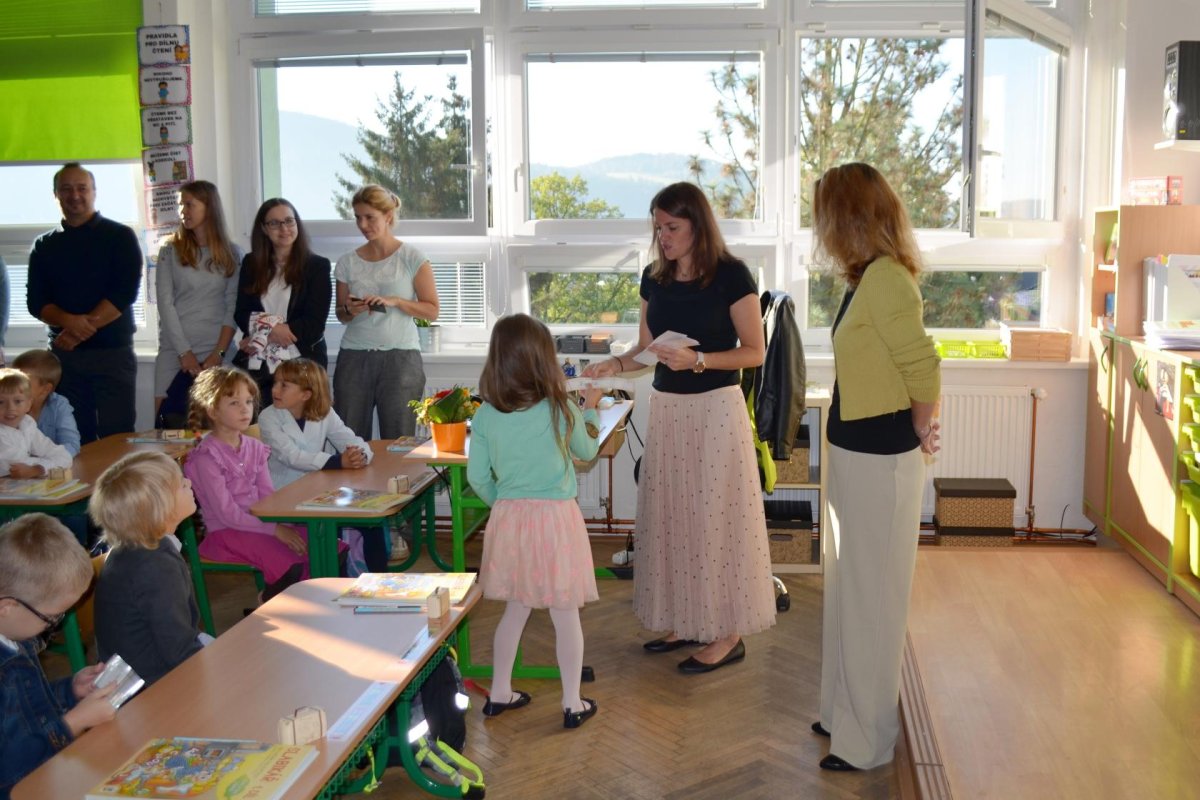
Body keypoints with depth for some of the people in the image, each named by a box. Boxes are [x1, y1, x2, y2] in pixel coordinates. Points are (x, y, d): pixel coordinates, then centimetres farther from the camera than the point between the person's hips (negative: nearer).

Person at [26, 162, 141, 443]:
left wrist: (83, 329, -15)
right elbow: (35, 301, 5)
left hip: (113, 353, -3)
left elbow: (125, 292, -8)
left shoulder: (120, 237, 3)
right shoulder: (44, 246, 13)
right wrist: (69, 321, -15)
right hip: (63, 354, 3)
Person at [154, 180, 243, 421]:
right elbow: (165, 304, 0)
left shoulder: (232, 254, 6)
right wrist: (185, 352, -8)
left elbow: (233, 308, 1)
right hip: (174, 351, 1)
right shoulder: (170, 252, 7)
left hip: (216, 353, 0)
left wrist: (218, 353, -9)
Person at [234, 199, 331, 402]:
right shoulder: (251, 263, 12)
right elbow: (241, 314, 8)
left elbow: (314, 324, -5)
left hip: (301, 363, -2)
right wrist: (270, 328, -14)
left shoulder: (317, 265, 2)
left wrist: (261, 335, -10)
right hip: (255, 365, 2)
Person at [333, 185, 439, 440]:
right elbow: (340, 314, 15)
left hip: (400, 356, -2)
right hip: (354, 356, 3)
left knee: (398, 441, -3)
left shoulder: (411, 258, 1)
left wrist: (394, 301, -15)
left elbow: (432, 311, -2)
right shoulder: (348, 262, 9)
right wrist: (350, 310, -7)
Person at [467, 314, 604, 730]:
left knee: (515, 609, 19)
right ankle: (572, 704, 17)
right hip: (555, 519, -4)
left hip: (508, 518, 4)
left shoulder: (485, 416, -4)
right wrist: (591, 411, 22)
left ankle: (499, 694, 29)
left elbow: (477, 476, 0)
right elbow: (587, 450, 6)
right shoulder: (560, 410, -12)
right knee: (565, 615, 8)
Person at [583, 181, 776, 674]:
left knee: (716, 516, -1)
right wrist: (616, 365, -6)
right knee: (670, 515, 10)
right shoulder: (654, 278, 8)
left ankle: (728, 633, 11)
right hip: (666, 407, 6)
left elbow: (754, 352, -9)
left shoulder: (731, 276, -10)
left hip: (715, 408, -6)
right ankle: (684, 620, 24)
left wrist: (697, 359, -21)